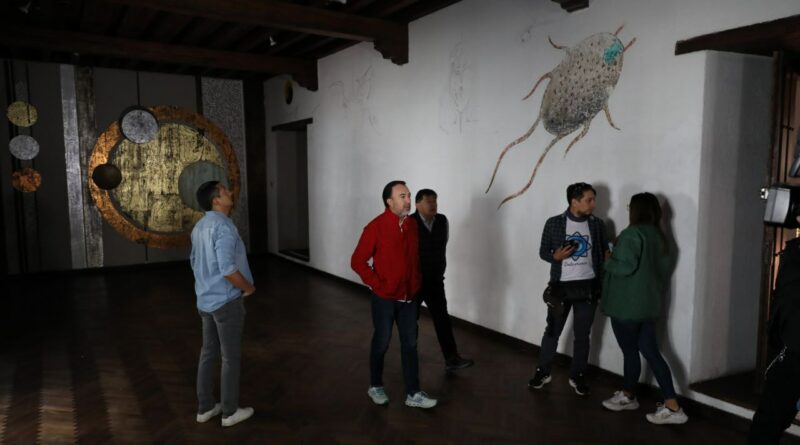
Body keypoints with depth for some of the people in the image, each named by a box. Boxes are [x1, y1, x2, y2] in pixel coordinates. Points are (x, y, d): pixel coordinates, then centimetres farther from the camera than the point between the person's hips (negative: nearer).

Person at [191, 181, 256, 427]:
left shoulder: (199, 226, 7)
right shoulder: (223, 227, -22)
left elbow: (194, 262, 17)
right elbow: (228, 269, -27)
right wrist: (248, 287, -12)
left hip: (205, 300, 9)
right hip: (227, 301, -9)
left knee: (208, 353, 17)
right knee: (231, 357, 4)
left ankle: (205, 407, 27)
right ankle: (230, 412, 15)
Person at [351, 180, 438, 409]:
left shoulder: (412, 224, 2)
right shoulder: (376, 227, -16)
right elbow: (357, 261, -15)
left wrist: (416, 282, 9)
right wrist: (377, 285, -14)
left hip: (408, 297, 5)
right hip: (385, 298, -5)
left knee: (410, 344, 10)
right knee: (381, 343, 11)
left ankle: (413, 394, 19)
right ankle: (375, 387, 31)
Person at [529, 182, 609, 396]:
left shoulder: (597, 224, 1)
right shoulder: (554, 223, -5)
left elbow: (605, 253, 6)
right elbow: (543, 251, 2)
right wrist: (555, 256, -19)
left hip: (588, 287, 2)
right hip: (561, 286, -1)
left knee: (582, 335, 10)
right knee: (552, 331, 9)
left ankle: (577, 376, 24)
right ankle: (543, 372, 24)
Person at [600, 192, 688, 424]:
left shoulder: (632, 233, -17)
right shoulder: (659, 236, 10)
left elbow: (625, 267, -24)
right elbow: (665, 269, 17)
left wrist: (608, 262, -5)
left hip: (627, 305, -8)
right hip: (648, 303, 8)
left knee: (630, 351, 8)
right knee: (651, 352, 11)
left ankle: (628, 396, 26)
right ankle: (671, 405, 14)